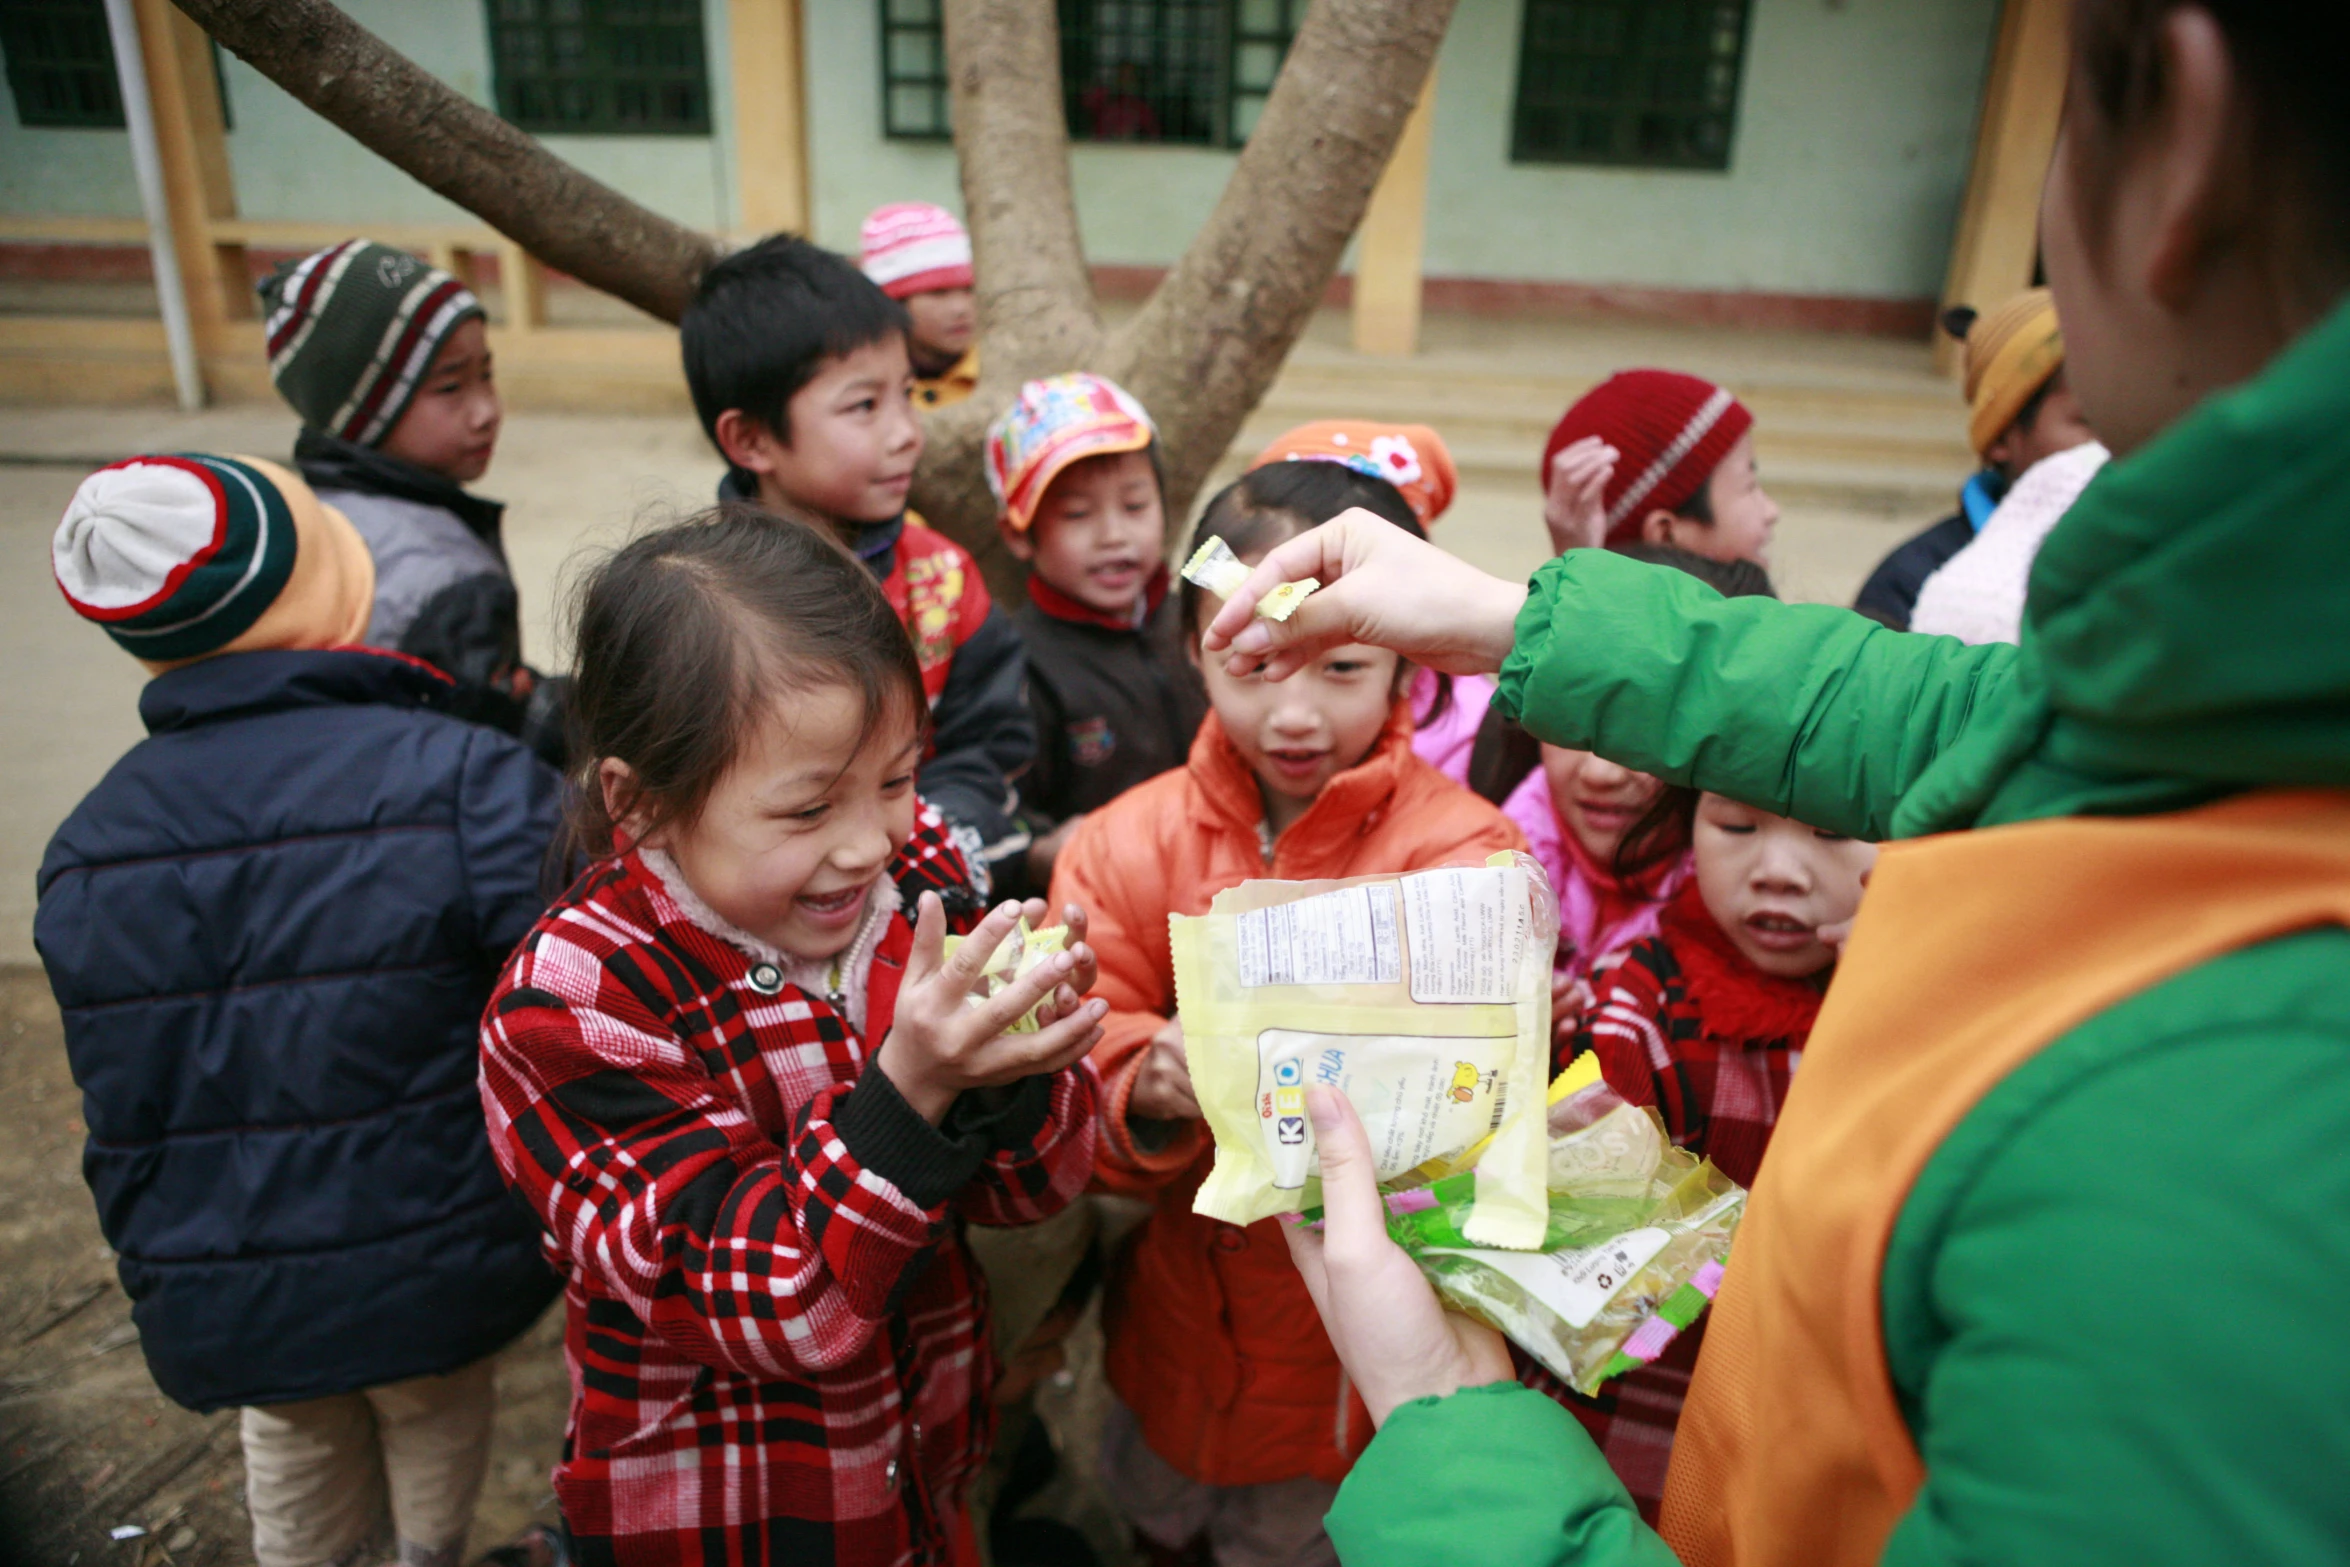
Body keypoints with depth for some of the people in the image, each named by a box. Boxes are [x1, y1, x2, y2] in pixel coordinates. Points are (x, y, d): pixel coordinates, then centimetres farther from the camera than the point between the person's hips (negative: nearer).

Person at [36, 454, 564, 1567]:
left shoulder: (87, 849, -5)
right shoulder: (466, 784, -23)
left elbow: (120, 1112, 5)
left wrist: (151, 1267, 20)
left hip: (217, 1310, 4)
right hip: (435, 1273, -4)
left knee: (297, 1476, 29)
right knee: (436, 1433, 23)